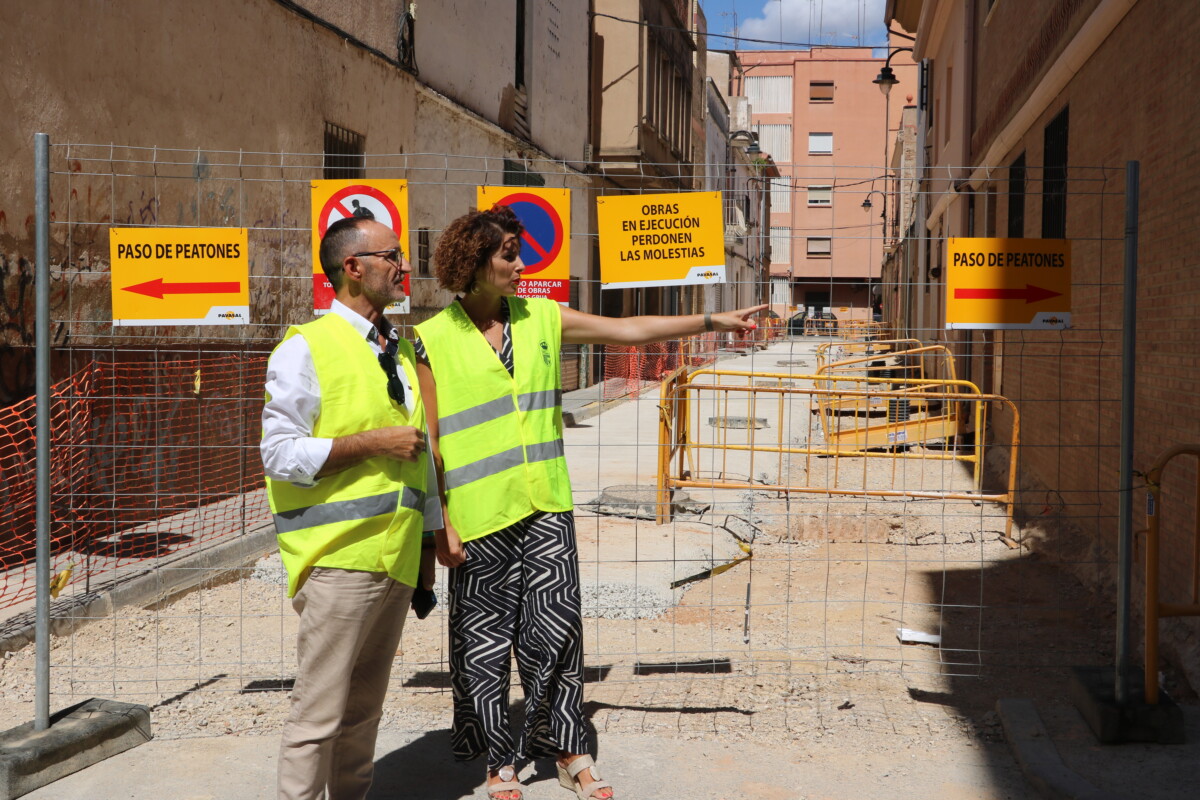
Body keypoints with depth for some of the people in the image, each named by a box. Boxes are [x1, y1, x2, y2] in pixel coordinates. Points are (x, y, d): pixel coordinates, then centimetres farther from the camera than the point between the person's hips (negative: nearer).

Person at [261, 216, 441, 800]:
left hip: (396, 556, 7)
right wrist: (372, 443, -17)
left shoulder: (401, 349, 15)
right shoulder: (305, 349, -8)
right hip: (339, 559, -7)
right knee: (320, 711, -4)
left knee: (365, 707, 16)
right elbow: (280, 453, -14)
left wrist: (430, 534, 22)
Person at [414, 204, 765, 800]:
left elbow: (629, 330, 9)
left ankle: (567, 751, 19)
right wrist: (440, 524, -7)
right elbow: (429, 441, -4)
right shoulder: (434, 340, -4)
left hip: (546, 506, 4)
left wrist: (712, 321, 5)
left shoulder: (540, 319, 8)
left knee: (557, 629, 4)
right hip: (478, 514, -3)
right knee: (484, 643, 5)